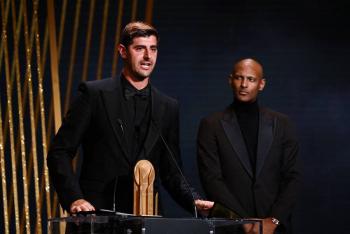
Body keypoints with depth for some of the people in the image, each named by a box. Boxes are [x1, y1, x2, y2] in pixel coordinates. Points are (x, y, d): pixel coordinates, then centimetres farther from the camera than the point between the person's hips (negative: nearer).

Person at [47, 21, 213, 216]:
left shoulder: (168, 107, 11)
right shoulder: (94, 94, -1)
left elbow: (171, 172, 14)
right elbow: (59, 153, -2)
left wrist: (194, 200, -4)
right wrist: (74, 198, -16)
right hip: (97, 211, -3)